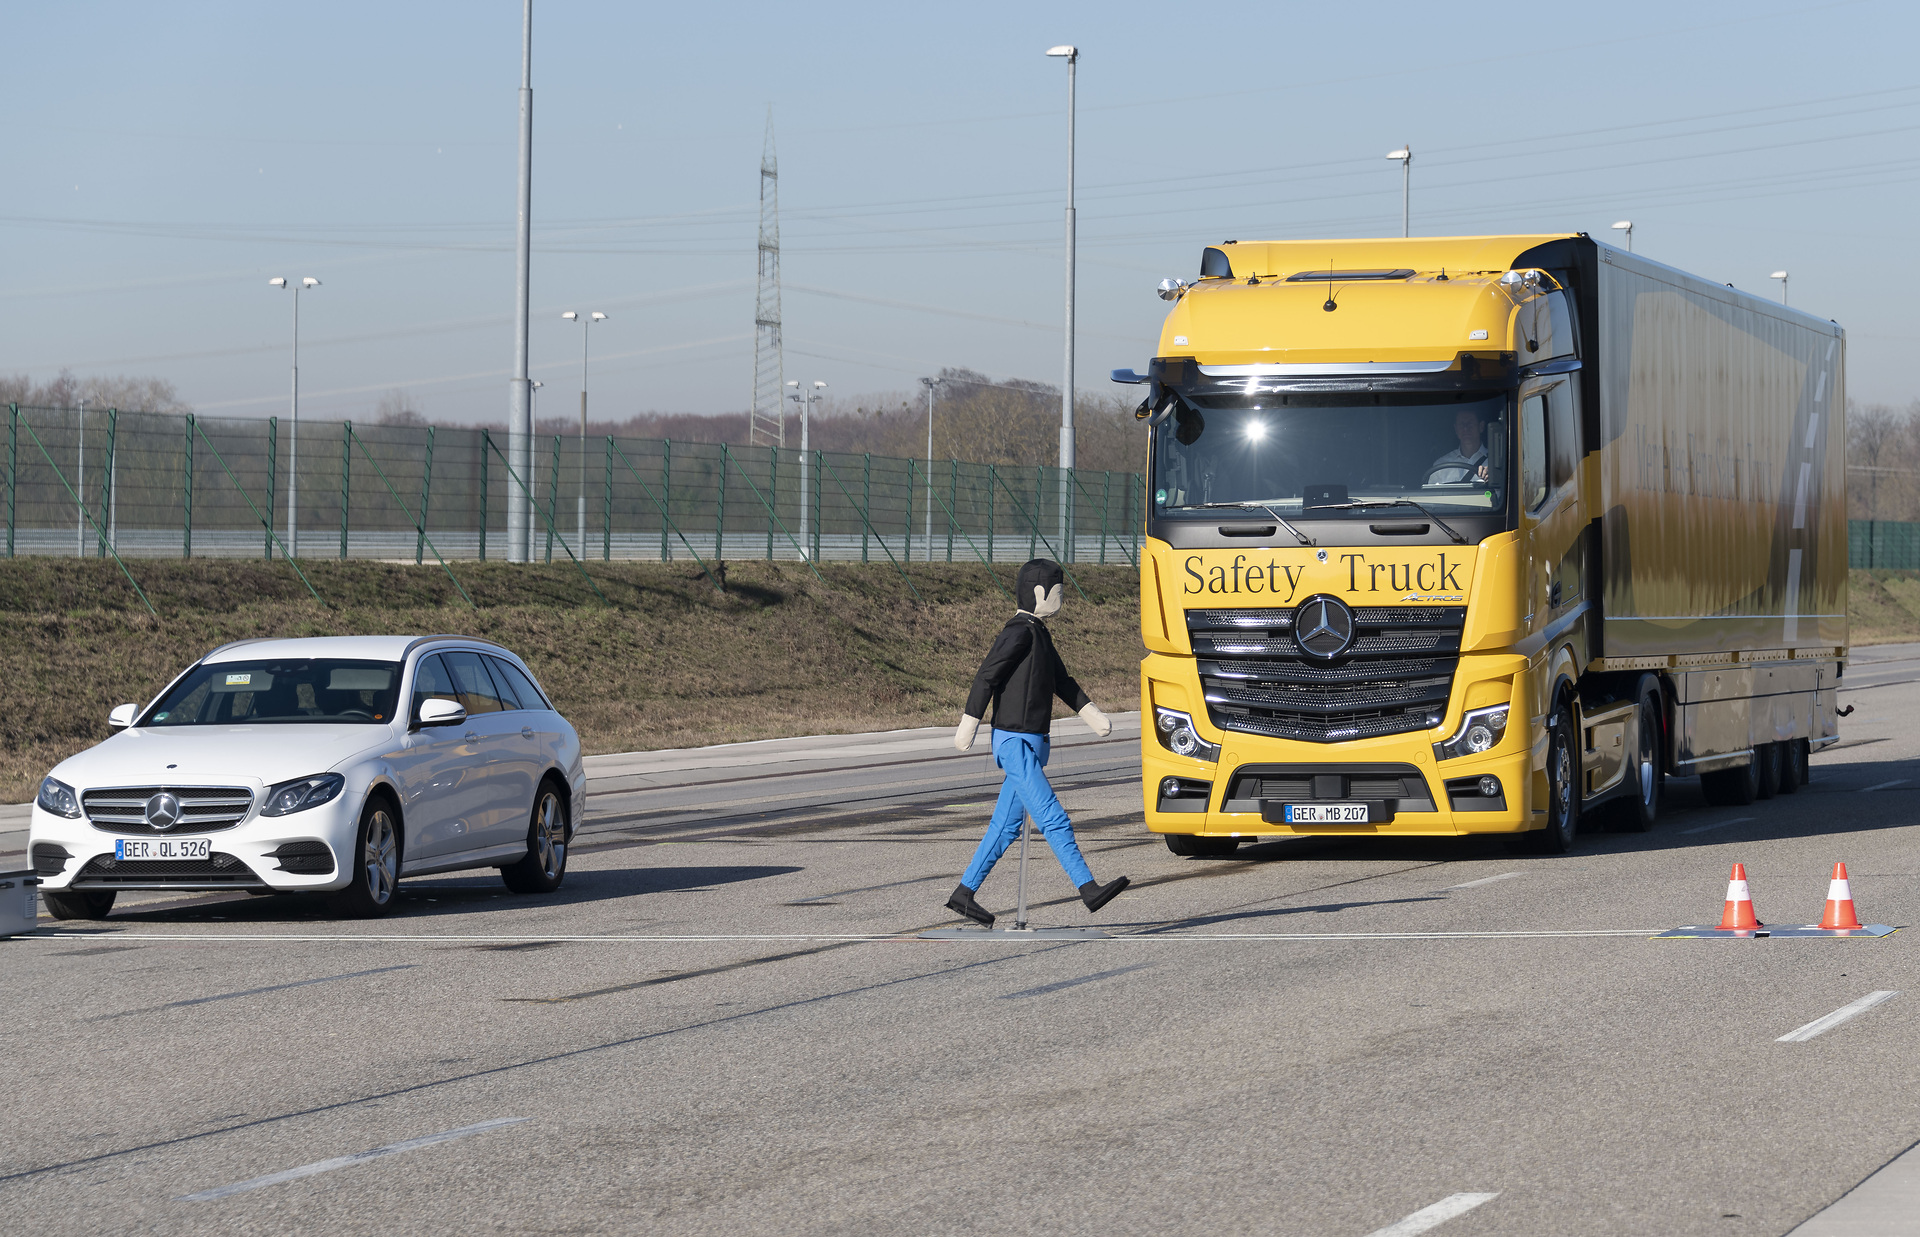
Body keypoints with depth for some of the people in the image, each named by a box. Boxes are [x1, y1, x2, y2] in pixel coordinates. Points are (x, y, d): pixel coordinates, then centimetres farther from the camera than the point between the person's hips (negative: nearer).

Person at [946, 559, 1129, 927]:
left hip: (1030, 744, 10)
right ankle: (1089, 889, -15)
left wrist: (1091, 714, 17)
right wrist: (969, 724, -18)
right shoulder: (1019, 631, -14)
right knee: (1054, 820, -12)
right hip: (1016, 744, -10)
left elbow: (1061, 680, 24)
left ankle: (964, 895, 16)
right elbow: (987, 676, -17)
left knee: (1006, 826, 11)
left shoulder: (1038, 632, 17)